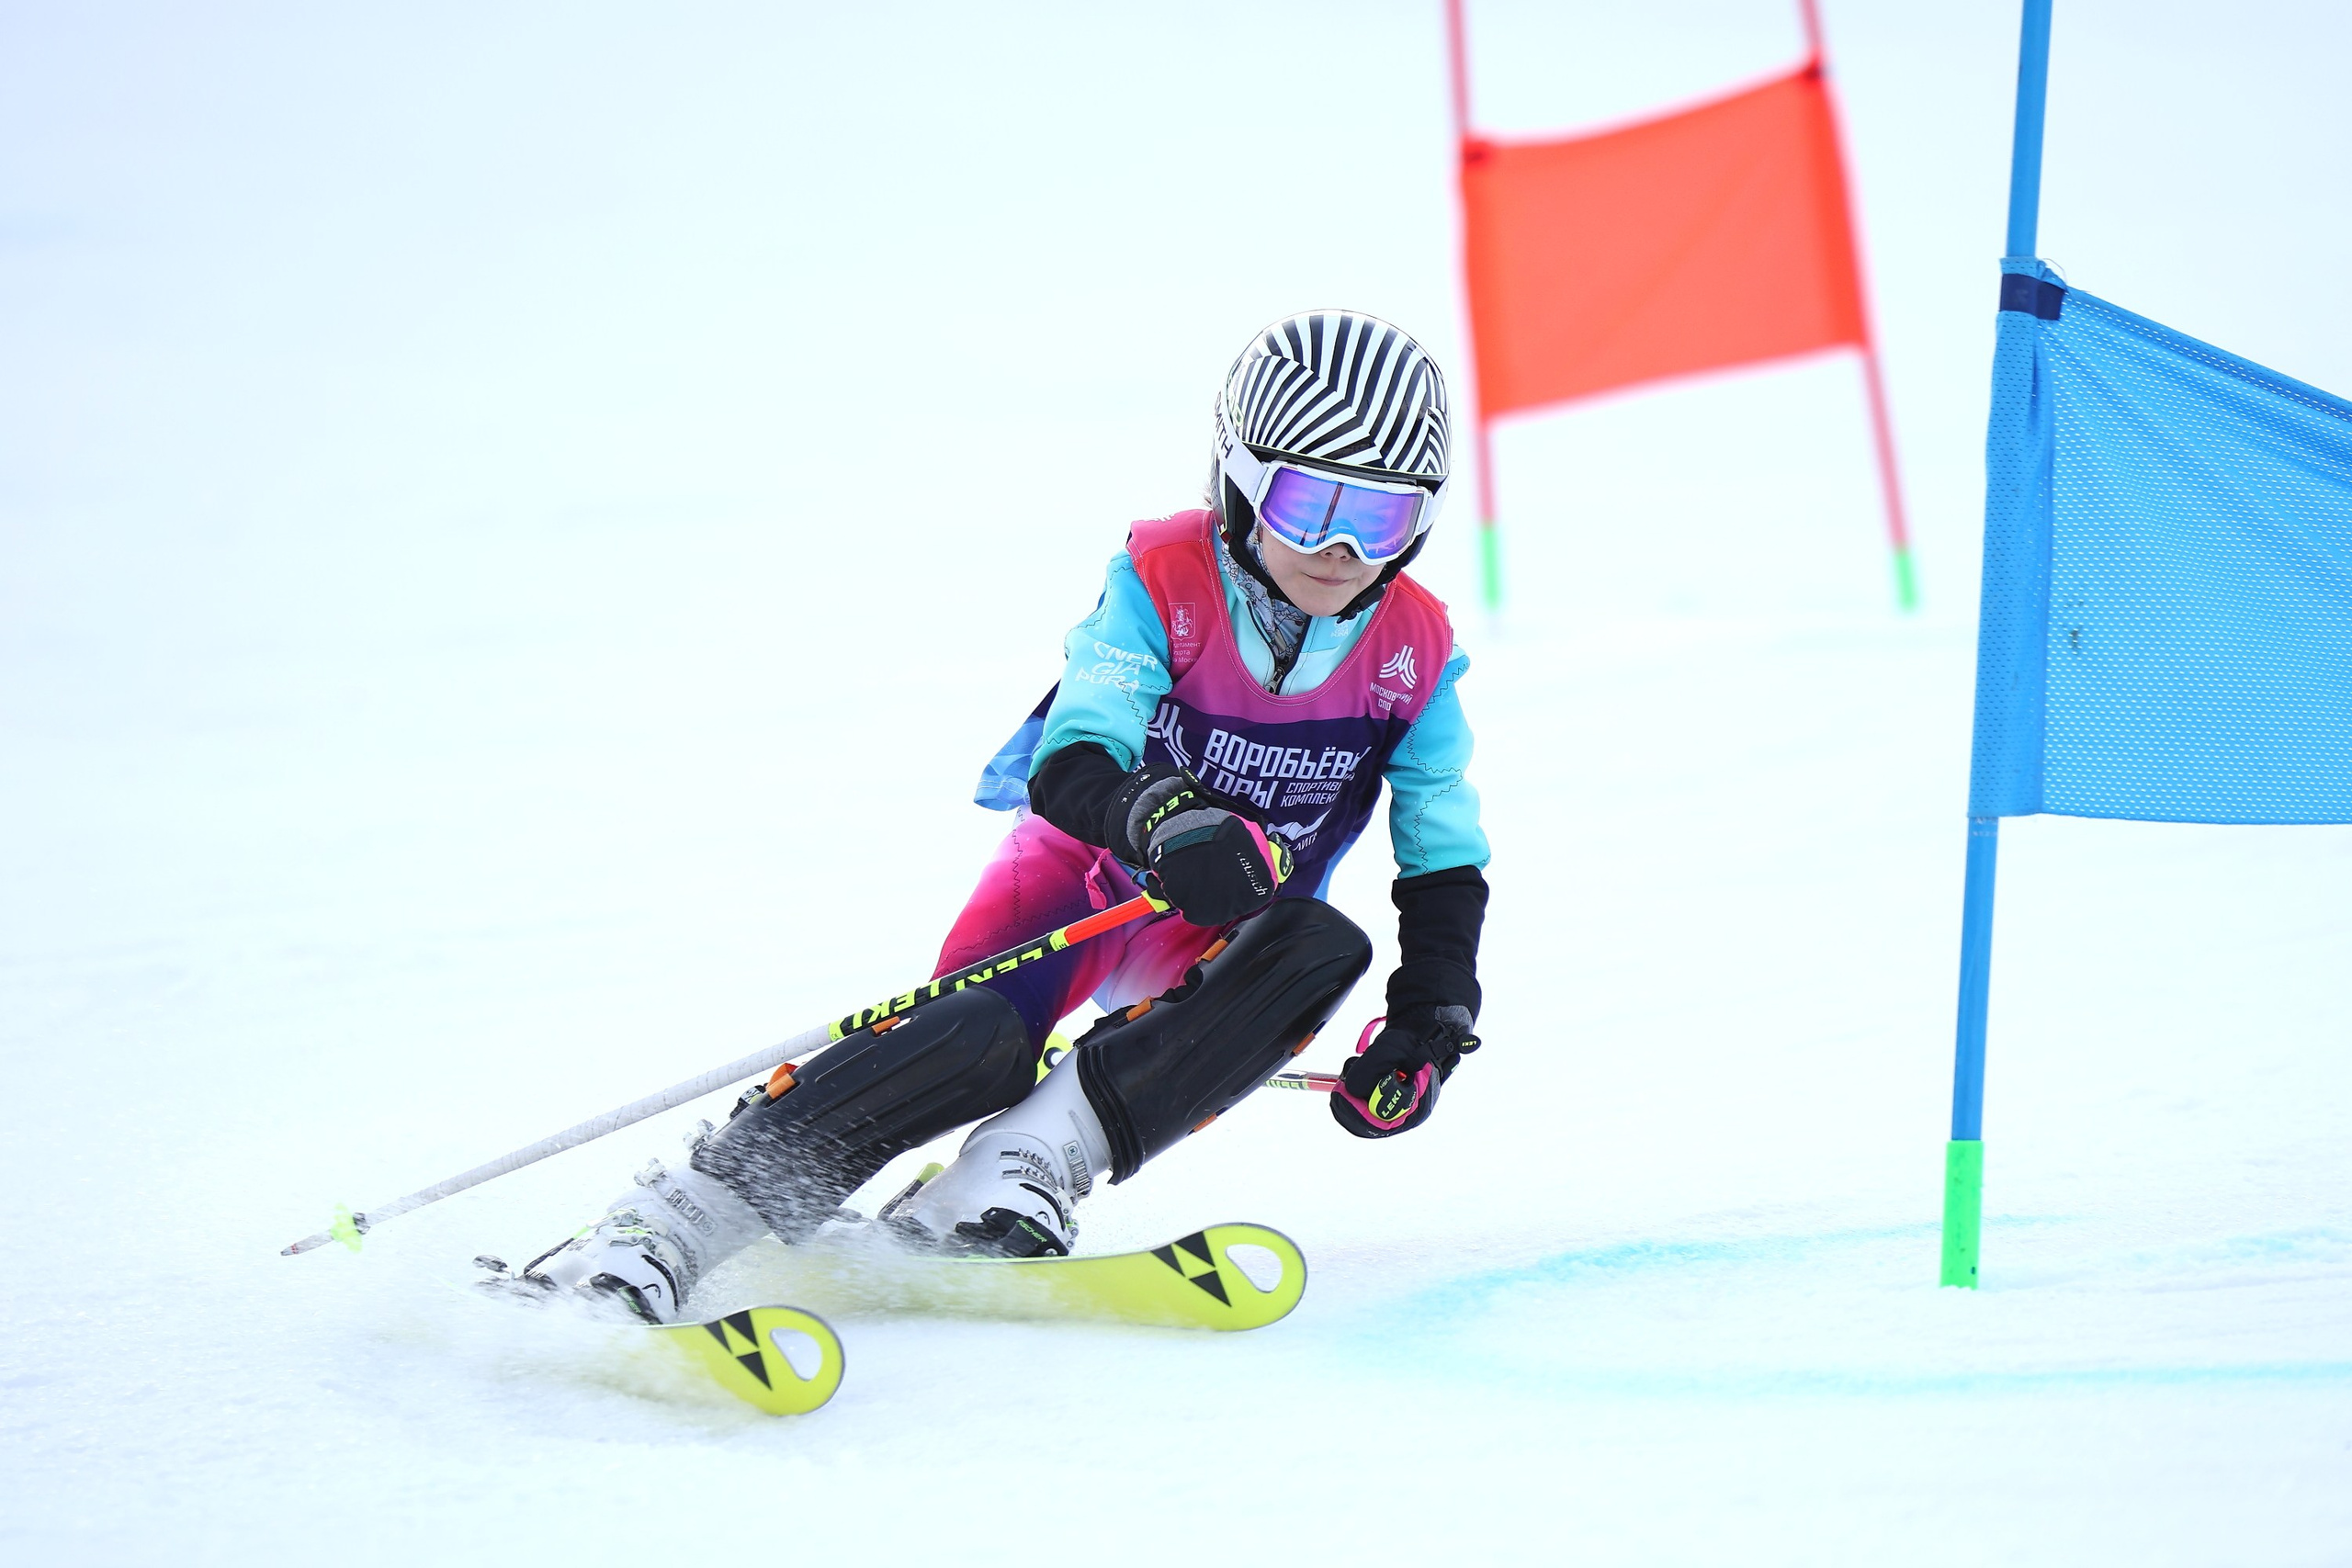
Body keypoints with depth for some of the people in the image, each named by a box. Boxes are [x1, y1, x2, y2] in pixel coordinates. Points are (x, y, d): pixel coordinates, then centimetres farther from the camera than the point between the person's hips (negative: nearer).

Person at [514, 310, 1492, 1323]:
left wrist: (1432, 1015, -17)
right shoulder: (1162, 580, -17)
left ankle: (1028, 1164, -37)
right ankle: (672, 1218, -34)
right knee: (980, 1038, -33)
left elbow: (1446, 859, -2)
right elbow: (1071, 764, -28)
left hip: (1215, 934, 3)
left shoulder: (1414, 652, -9)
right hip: (1085, 863, -3)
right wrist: (1160, 817, -50)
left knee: (1325, 950, -32)